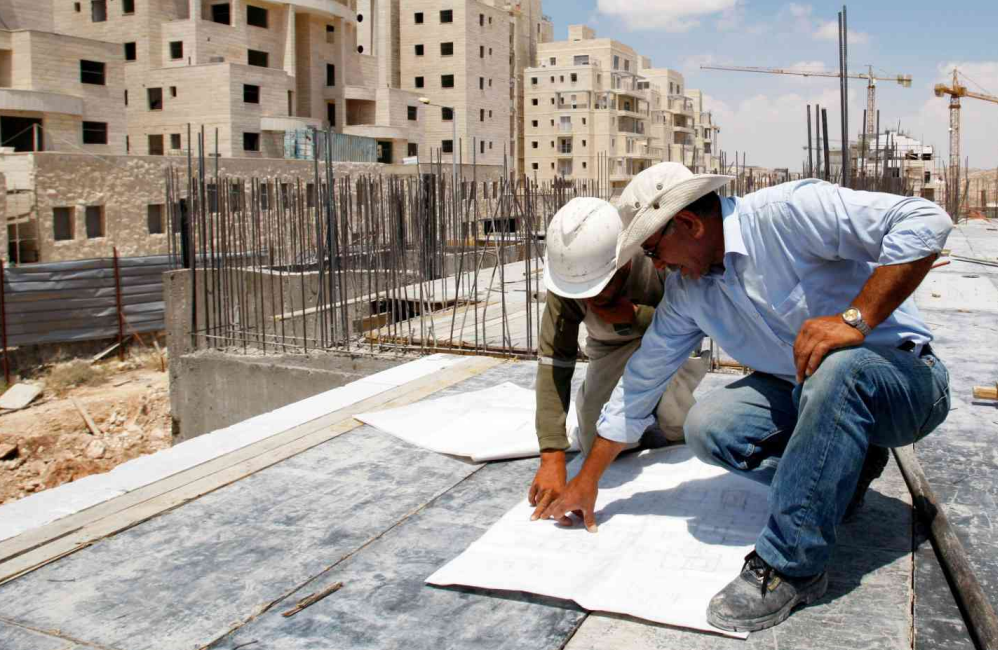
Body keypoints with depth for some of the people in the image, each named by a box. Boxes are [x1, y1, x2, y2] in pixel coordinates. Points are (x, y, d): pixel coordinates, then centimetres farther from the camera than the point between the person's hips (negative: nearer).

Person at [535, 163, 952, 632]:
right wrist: (586, 480, 8)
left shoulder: (789, 211, -21)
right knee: (708, 427, -17)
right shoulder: (686, 290, 1)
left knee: (837, 369, -38)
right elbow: (641, 379, 6)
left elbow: (925, 221, -26)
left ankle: (789, 567, -26)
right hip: (802, 393, 6)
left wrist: (855, 319, -32)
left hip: (905, 380, -6)